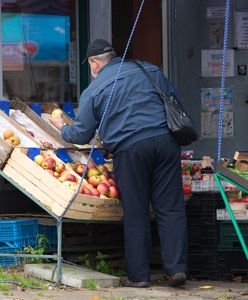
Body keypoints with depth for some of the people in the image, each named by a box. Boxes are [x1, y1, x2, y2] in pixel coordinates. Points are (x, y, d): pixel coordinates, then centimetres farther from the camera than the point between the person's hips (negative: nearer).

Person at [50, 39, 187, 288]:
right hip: (165, 141, 2)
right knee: (171, 208, 3)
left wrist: (62, 128, 31)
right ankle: (176, 268, -4)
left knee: (135, 215, 5)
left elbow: (81, 135, 11)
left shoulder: (93, 91, 8)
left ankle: (138, 275, 8)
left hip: (129, 149, -2)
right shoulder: (150, 71, 16)